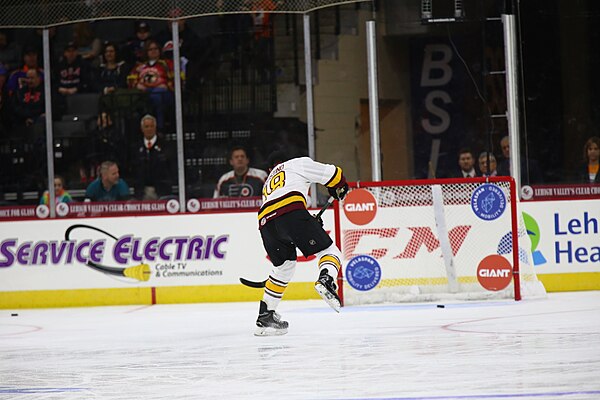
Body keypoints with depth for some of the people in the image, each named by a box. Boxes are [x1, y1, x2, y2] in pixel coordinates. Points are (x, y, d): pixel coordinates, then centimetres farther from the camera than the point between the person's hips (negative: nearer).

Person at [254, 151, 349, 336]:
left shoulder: (268, 183, 42)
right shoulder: (298, 163, 27)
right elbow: (332, 174, 21)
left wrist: (311, 225, 42)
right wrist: (340, 189, 40)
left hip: (266, 221, 6)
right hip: (290, 212, -6)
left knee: (283, 266, 26)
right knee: (328, 250, 4)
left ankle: (265, 315, 25)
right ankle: (326, 280, -29)